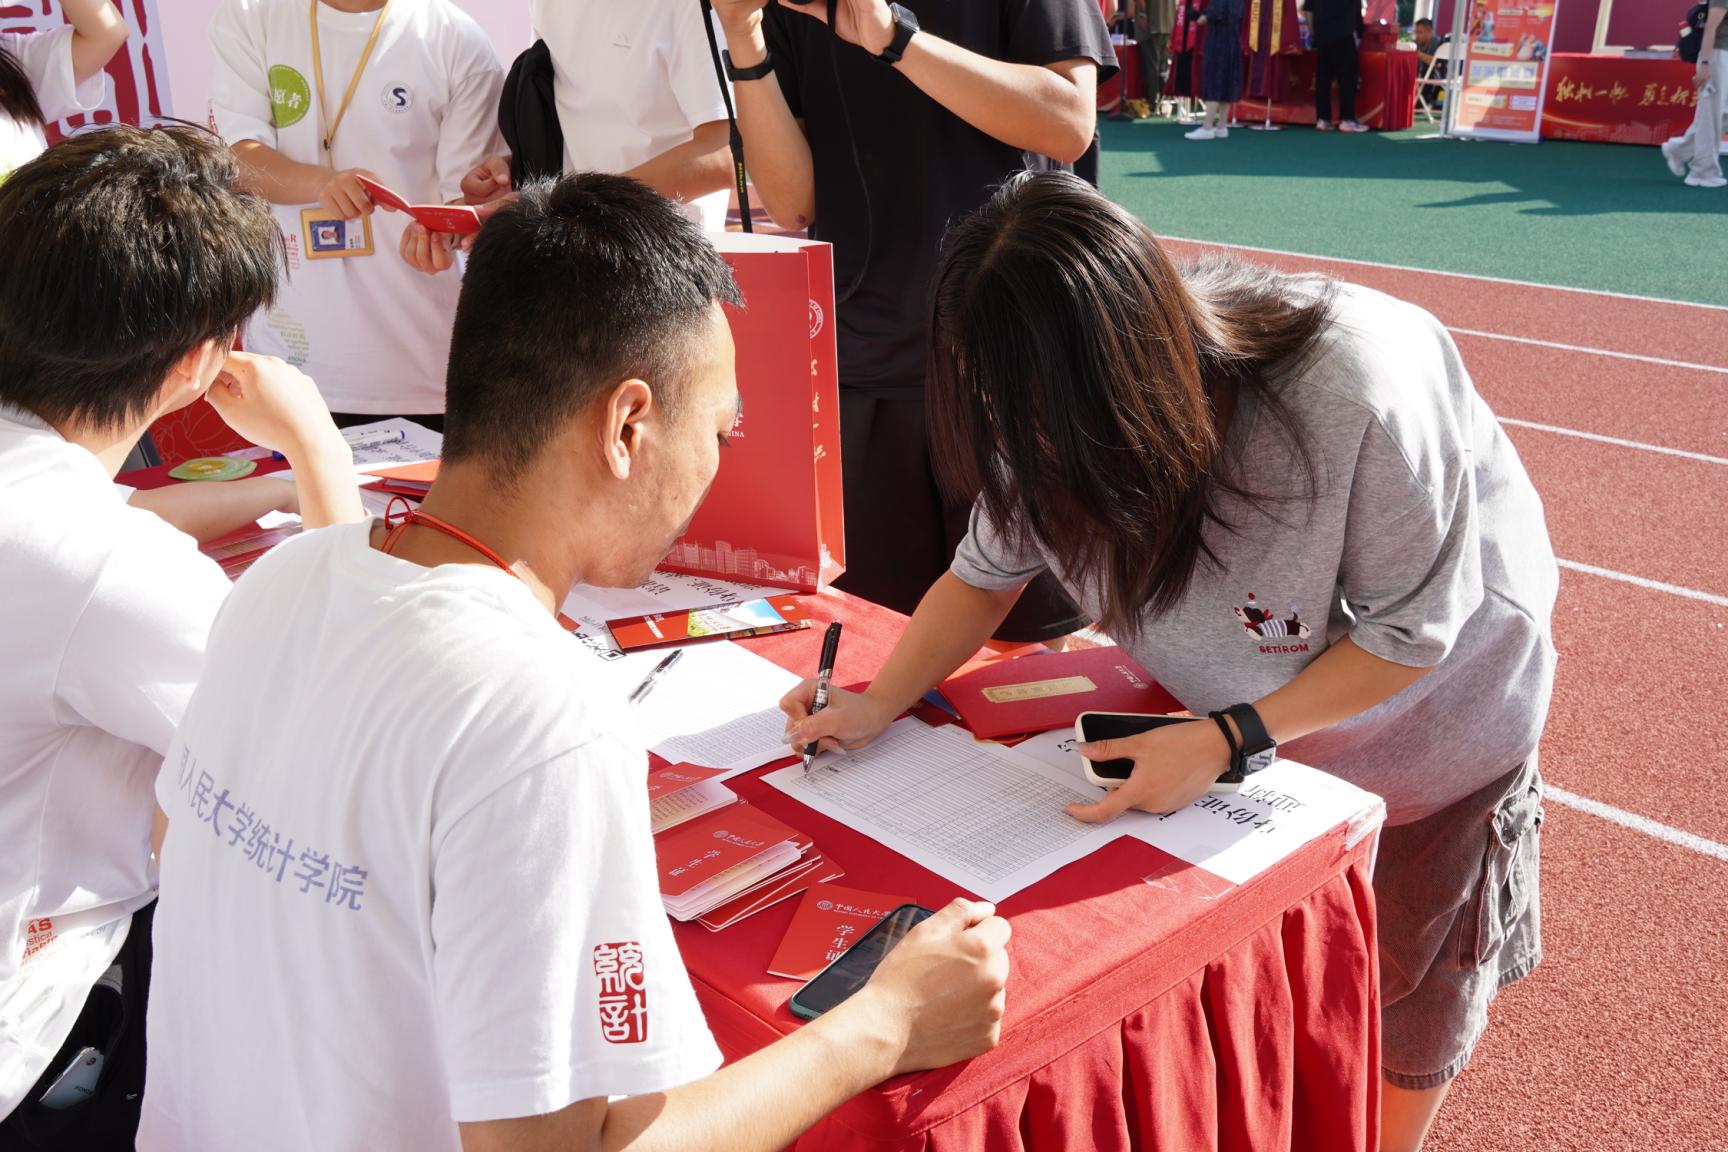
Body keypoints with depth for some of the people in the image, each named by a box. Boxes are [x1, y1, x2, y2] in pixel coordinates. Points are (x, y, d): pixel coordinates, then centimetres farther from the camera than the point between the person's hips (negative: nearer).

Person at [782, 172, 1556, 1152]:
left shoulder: (1359, 395, -42)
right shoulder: (1058, 415, -26)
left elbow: (1412, 633, -28)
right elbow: (988, 573, -9)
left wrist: (1223, 740, -36)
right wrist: (882, 702, -23)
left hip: (1430, 729, -3)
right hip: (1254, 724, 3)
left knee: (1405, 990, 17)